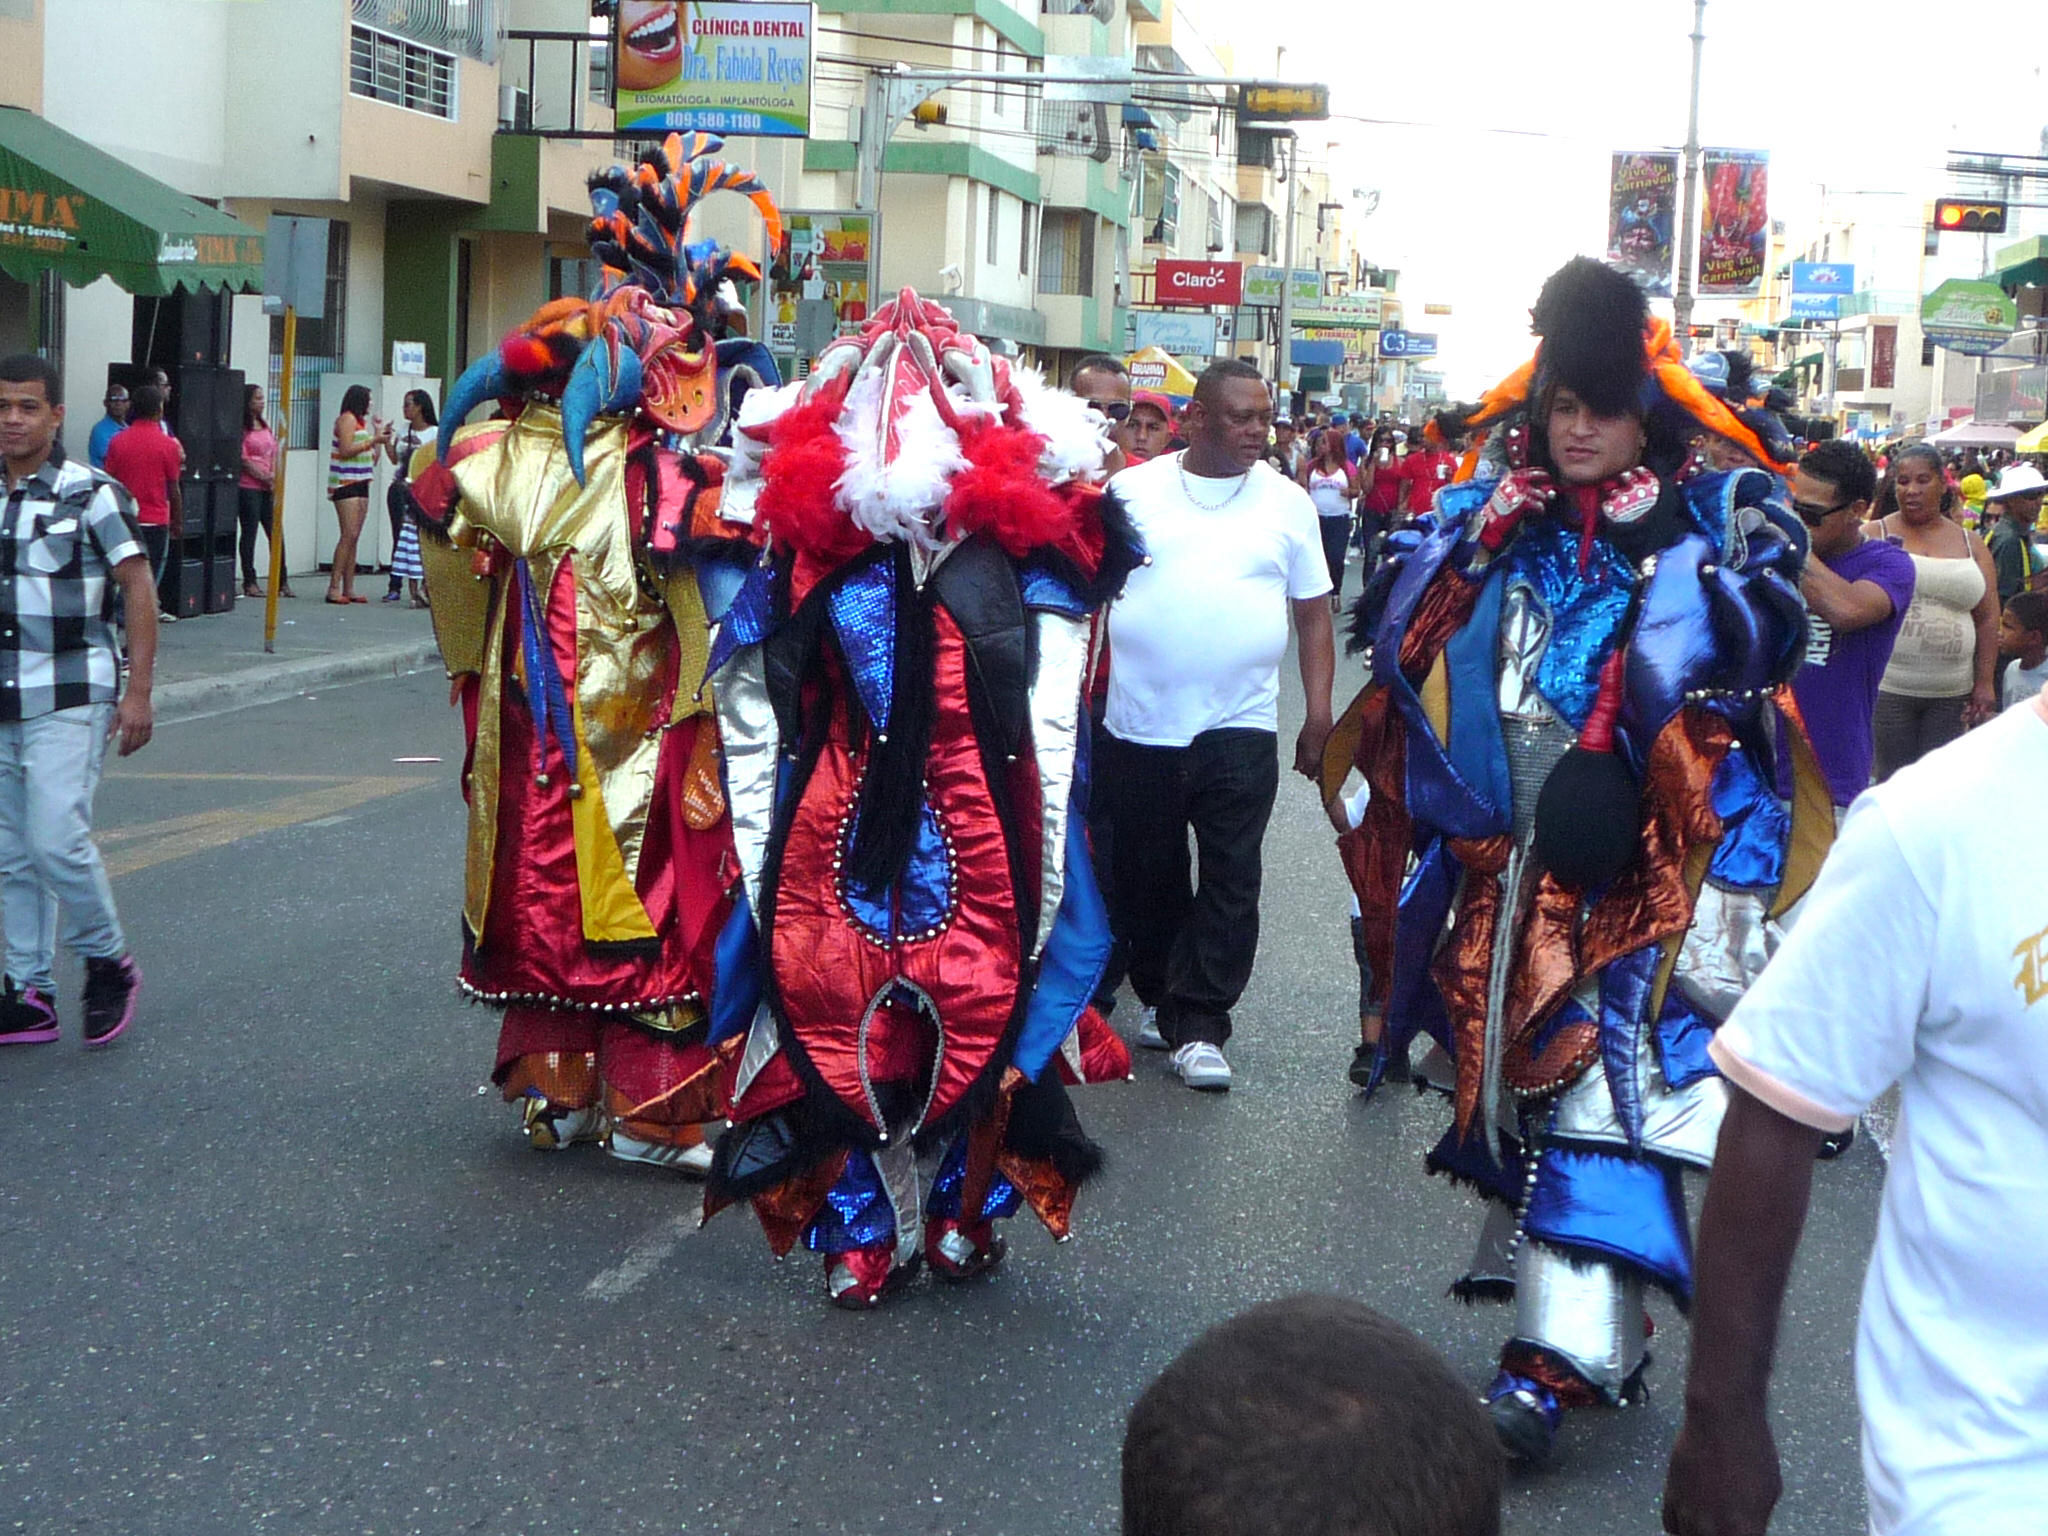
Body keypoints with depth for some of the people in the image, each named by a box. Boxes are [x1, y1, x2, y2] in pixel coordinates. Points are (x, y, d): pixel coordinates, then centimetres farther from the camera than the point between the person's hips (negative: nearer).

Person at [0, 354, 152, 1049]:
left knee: (57, 837, -15)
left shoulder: (91, 494, -6)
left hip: (68, 699, -6)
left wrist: (137, 692, -12)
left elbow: (139, 590, -7)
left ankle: (108, 962, 7)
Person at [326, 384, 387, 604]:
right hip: (345, 484, -9)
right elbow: (345, 450, -17)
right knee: (349, 535, -15)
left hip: (360, 484, 9)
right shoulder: (347, 419, -5)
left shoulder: (362, 421, 21)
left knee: (353, 538, 5)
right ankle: (334, 588, -16)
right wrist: (374, 440, -13)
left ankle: (348, 589, 4)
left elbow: (371, 460, 22)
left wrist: (380, 437, 17)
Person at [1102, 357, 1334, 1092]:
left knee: (1230, 880, -5)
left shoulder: (1286, 502, 6)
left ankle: (1198, 1025, 0)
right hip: (1138, 723, 0)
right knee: (1146, 877, 11)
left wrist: (1319, 713, 3)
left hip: (1240, 727, 0)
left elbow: (1313, 613, 10)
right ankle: (1160, 997, 29)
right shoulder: (1131, 491, 2)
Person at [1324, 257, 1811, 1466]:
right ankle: (1597, 1322, 23)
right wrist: (1485, 526, -3)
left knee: (1611, 1079, -13)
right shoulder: (1488, 515, 13)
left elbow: (1751, 644, -12)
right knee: (1522, 1075, 9)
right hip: (1508, 867, 5)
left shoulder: (1722, 517, 3)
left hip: (1653, 867, -5)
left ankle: (1566, 1354, -16)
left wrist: (1661, 539, -13)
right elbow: (1396, 629, 5)